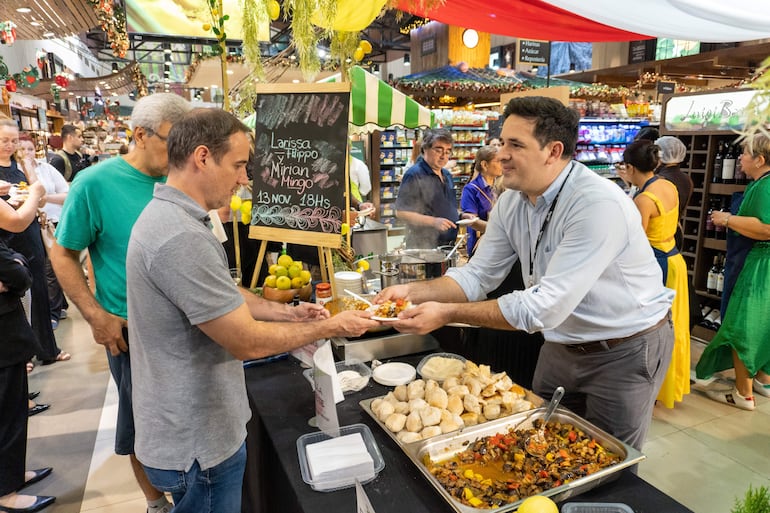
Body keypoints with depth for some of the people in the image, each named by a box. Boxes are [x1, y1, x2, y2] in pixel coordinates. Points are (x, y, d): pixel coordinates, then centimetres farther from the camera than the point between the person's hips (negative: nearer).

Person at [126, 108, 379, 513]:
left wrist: (286, 313, 1)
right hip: (196, 444, -9)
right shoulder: (181, 236, -30)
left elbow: (224, 297, 12)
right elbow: (249, 342, -26)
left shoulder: (166, 215, 4)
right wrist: (330, 328, -15)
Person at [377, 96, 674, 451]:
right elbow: (477, 276, -3)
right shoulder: (512, 201, -6)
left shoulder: (599, 204, -31)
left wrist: (448, 313, -35)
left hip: (624, 351, -6)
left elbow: (545, 307, -34)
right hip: (563, 344, 7)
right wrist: (413, 292, -19)